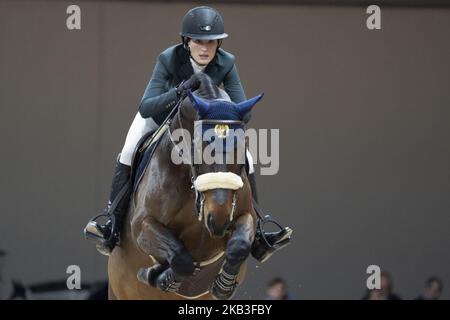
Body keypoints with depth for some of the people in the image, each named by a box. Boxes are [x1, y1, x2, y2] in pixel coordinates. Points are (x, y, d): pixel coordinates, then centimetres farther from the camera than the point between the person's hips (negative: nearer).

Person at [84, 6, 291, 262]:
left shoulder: (226, 64, -27)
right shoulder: (169, 59, -33)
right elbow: (146, 108, -40)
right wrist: (178, 92, -56)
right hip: (162, 111, -2)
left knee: (246, 161, -11)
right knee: (129, 154, -24)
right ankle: (113, 228, -20)